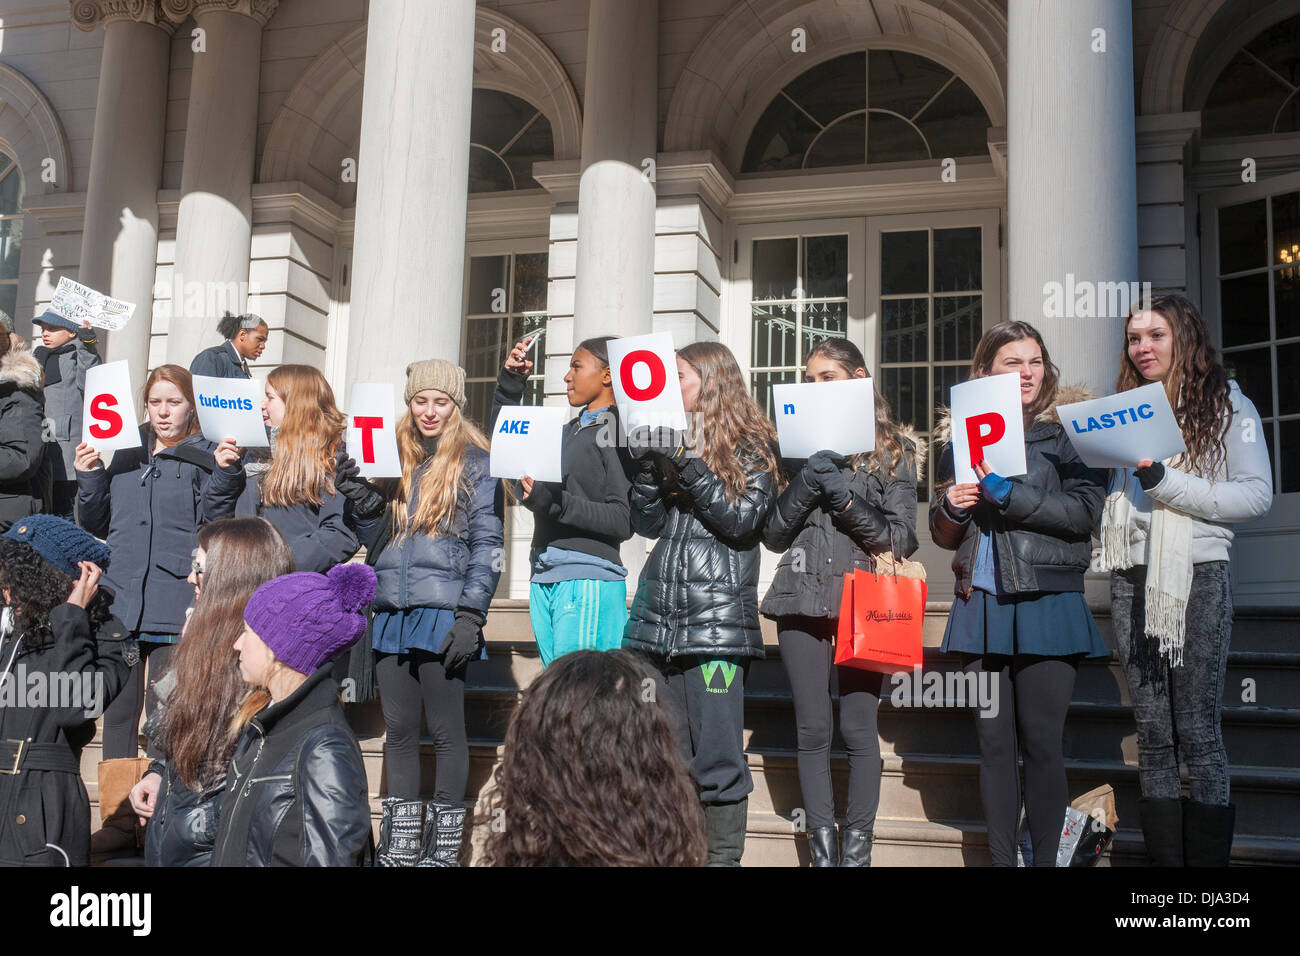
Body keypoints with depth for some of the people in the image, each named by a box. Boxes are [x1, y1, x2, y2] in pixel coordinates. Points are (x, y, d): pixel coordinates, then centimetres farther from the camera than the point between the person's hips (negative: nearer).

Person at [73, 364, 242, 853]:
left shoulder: (207, 458, 1)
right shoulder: (124, 455, 15)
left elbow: (212, 528, -5)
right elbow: (97, 524, 17)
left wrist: (222, 478, -18)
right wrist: (89, 477, 2)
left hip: (175, 606, -5)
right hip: (120, 602, 5)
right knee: (118, 712, 8)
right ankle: (120, 821, 17)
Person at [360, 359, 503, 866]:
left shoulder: (475, 462, 1)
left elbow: (487, 543, -4)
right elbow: (372, 535, 21)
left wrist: (471, 615, -12)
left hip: (443, 612, -5)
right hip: (391, 614, 5)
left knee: (446, 731, 0)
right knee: (399, 731, 8)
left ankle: (443, 847, 9)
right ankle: (399, 848, 16)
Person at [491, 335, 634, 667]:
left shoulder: (619, 430, -4)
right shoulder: (568, 431, 20)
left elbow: (623, 521, -12)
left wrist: (555, 503, -20)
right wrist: (509, 384, 21)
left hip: (589, 581, -8)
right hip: (544, 579, 8)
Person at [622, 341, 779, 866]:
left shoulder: (751, 447, 3)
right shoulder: (673, 439, 18)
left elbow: (743, 519, -9)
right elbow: (648, 523, 12)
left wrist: (689, 466, -15)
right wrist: (648, 464, -2)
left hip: (716, 620, -5)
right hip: (658, 616, 6)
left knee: (717, 755, -4)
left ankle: (723, 856, 6)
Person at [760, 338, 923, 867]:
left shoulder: (892, 450, 5)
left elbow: (902, 540, -1)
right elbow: (772, 534, 7)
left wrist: (844, 497, -12)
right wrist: (805, 486, -9)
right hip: (803, 601, 2)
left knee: (859, 729, -3)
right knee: (813, 730, 2)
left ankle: (858, 847, 8)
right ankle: (822, 848, 10)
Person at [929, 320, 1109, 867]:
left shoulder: (1067, 428, 2)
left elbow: (1084, 510, -10)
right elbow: (943, 535, 17)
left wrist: (1009, 496, -16)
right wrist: (952, 509, -4)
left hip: (1047, 602, -3)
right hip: (982, 602, 3)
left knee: (1042, 741, -1)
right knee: (994, 743, 6)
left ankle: (1045, 859, 9)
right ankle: (1000, 859, 13)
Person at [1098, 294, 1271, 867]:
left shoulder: (1228, 404, 3)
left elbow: (1257, 495, -7)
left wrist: (1164, 483, -14)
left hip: (1197, 575, -5)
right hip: (1133, 580, 5)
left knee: (1197, 733, -5)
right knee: (1152, 735, 5)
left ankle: (1209, 861, 2)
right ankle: (1164, 859, 10)